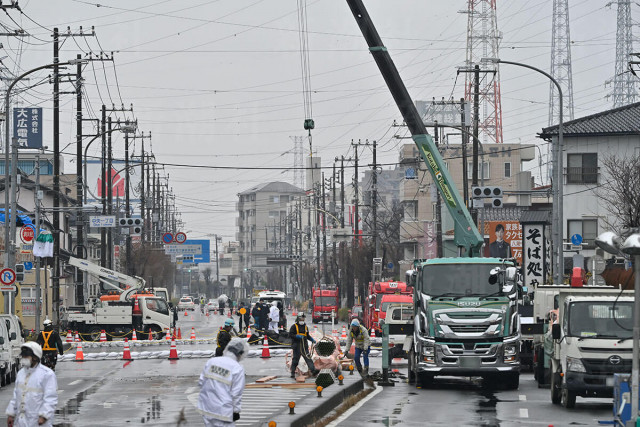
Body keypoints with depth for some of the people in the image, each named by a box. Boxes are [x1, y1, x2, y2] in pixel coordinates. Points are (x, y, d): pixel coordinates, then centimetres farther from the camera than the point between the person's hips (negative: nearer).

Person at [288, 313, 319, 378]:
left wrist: (312, 339, 8)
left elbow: (307, 336, 25)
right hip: (296, 345, -4)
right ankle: (293, 372, 9)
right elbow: (290, 334, -8)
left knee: (308, 358, -7)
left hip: (304, 346, 4)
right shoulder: (294, 326, 0)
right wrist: (297, 336, -21)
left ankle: (313, 370, -17)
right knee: (295, 359, 1)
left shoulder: (305, 327, 17)